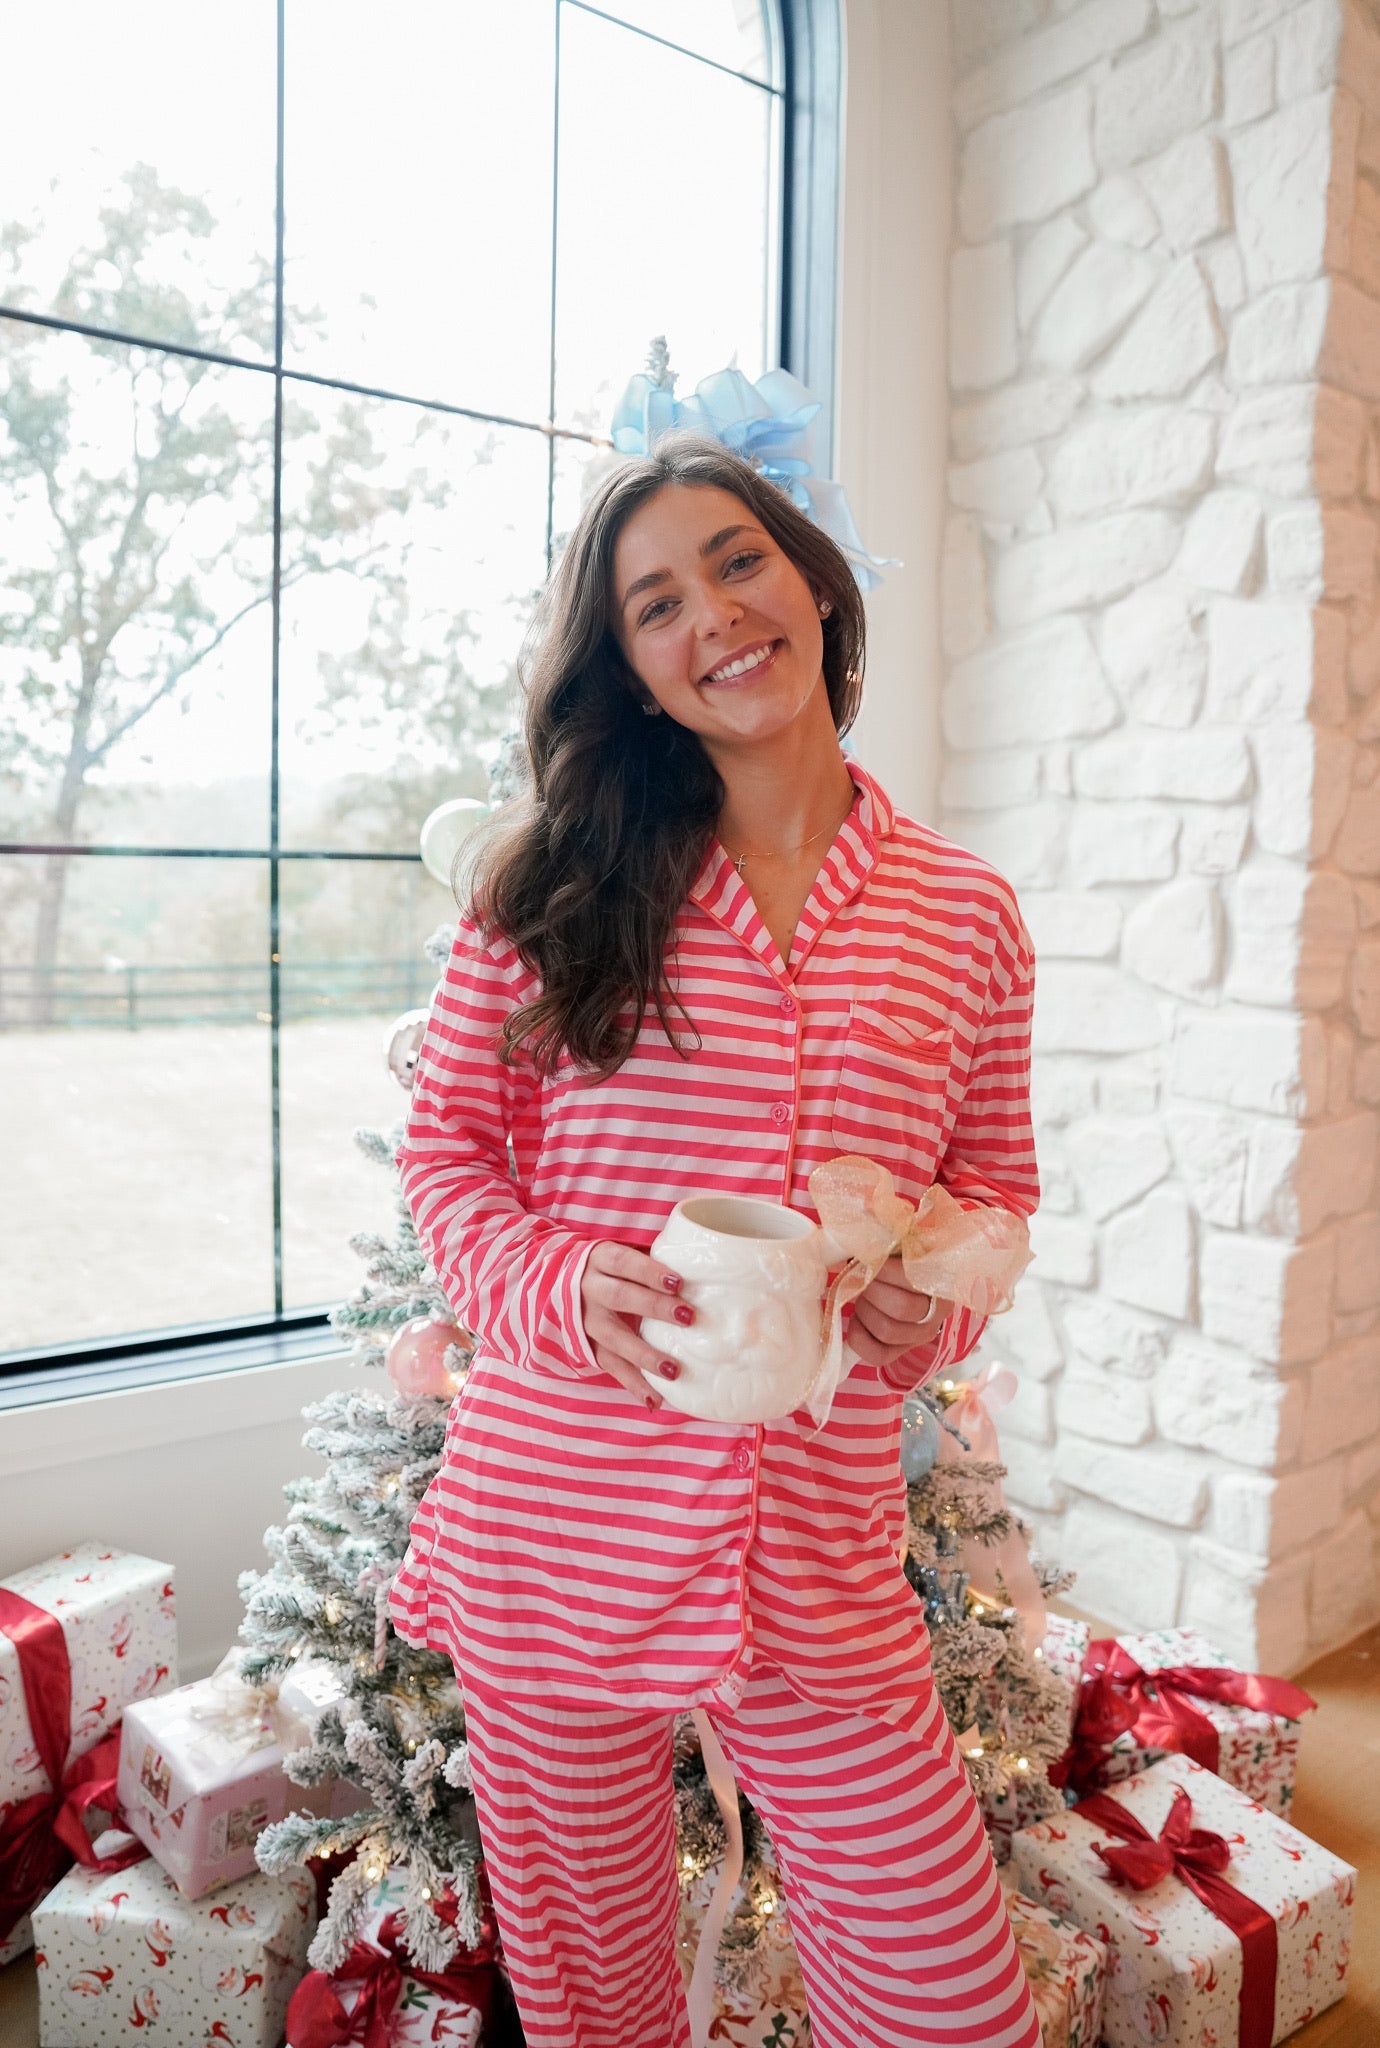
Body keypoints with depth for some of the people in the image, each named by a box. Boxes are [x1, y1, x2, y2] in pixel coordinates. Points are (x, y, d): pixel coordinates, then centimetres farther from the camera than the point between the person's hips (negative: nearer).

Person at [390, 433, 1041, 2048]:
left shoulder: (965, 914, 2)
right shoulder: (557, 880, -2)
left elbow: (994, 1189, 11)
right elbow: (445, 1141, 1)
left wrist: (932, 1308, -9)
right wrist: (562, 1291, -17)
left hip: (820, 1559, 1)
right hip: (551, 1535, 0)